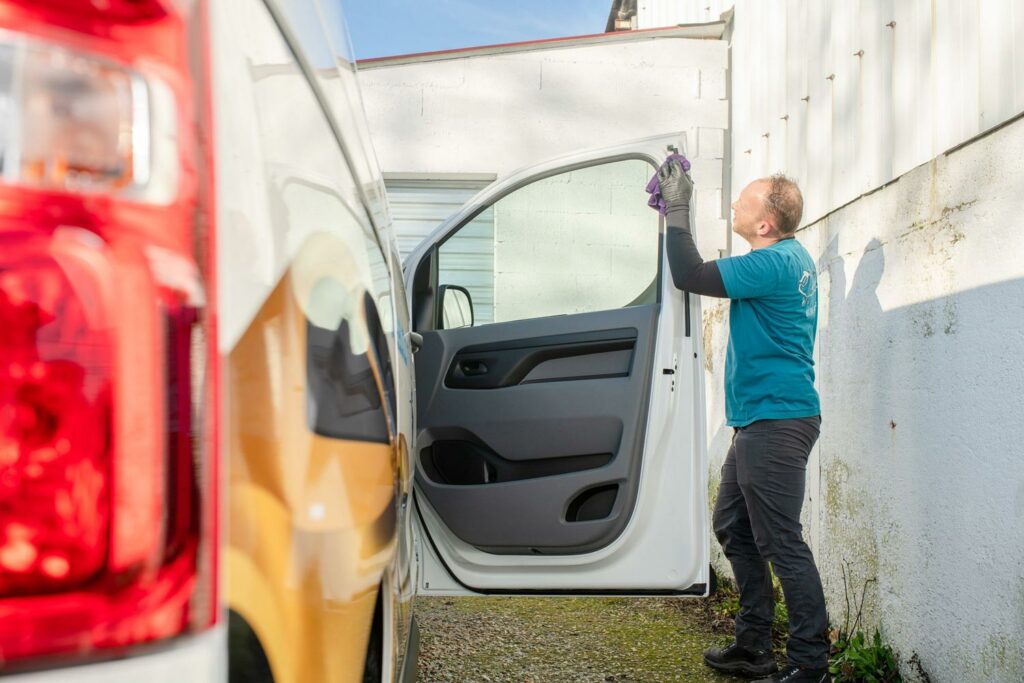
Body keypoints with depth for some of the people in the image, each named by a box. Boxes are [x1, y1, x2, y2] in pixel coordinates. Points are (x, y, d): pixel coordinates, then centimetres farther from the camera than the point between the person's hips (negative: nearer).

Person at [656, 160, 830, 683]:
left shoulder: (775, 263, -18)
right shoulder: (791, 257, 13)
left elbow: (690, 276, -18)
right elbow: (709, 275, 26)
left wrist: (677, 209, -8)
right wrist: (677, 208, 19)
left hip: (776, 422, -11)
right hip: (760, 420, 11)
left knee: (781, 543, -6)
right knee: (733, 528, 17)